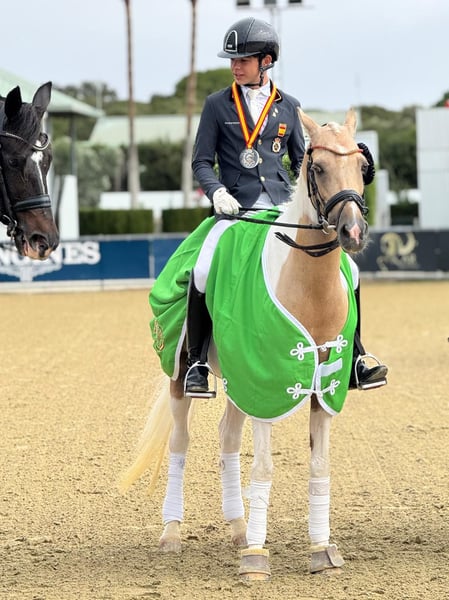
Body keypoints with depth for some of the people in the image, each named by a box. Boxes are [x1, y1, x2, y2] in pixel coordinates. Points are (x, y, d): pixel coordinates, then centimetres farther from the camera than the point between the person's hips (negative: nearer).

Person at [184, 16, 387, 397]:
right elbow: (202, 161, 4)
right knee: (203, 273, -26)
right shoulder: (217, 105, 6)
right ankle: (196, 363, -11)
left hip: (284, 207, 2)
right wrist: (217, 192, -15)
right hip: (237, 207, -2)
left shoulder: (288, 107, 11)